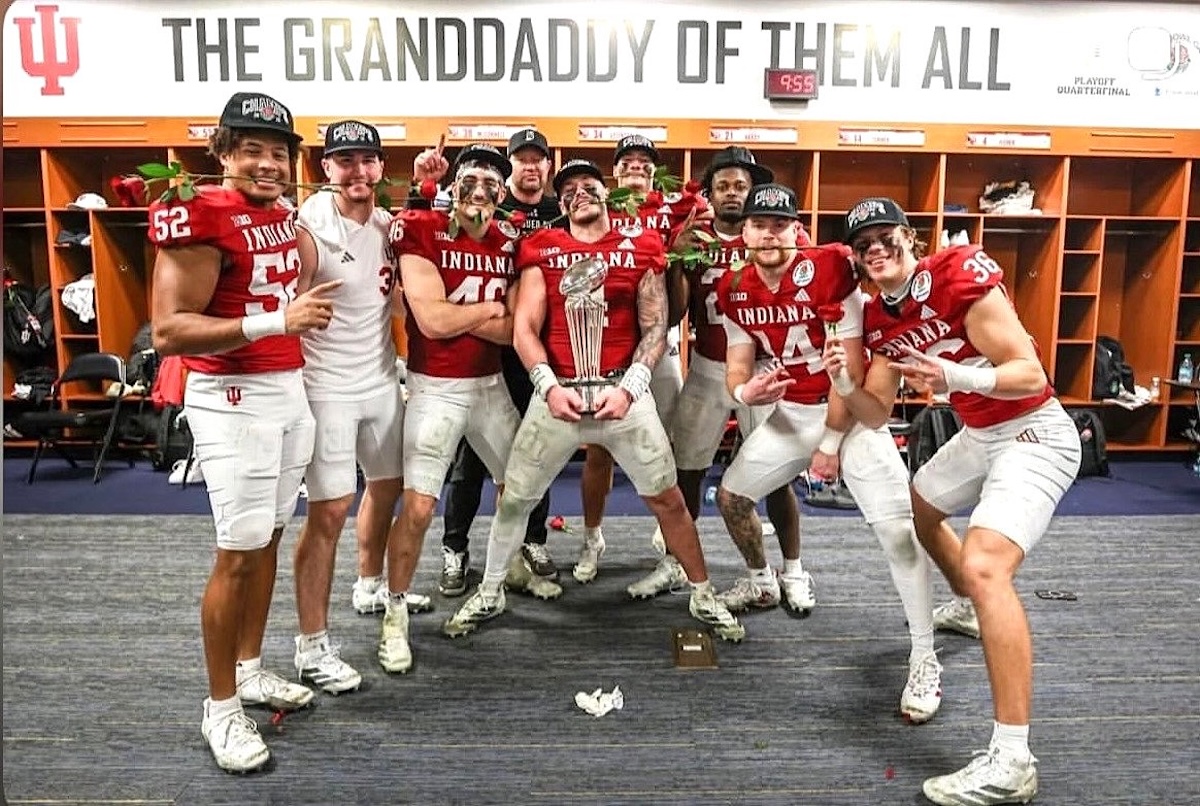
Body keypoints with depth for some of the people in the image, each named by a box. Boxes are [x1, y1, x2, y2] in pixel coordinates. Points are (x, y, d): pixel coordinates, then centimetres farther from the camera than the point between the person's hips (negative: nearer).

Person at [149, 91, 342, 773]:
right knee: (239, 553, -4)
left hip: (290, 390, 8)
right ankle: (221, 709, 13)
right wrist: (276, 320, -28)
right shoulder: (198, 216, -14)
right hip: (233, 399, -8)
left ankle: (250, 670, 31)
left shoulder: (283, 213, 11)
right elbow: (169, 333, -21)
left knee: (269, 538, 15)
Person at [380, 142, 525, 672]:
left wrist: (455, 314, -16)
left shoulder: (510, 244, 3)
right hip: (435, 388, -5)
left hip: (490, 384, 6)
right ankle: (396, 614, 11)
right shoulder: (420, 231, -11)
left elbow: (515, 331, -4)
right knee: (417, 507, -9)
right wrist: (490, 308, -8)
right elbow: (432, 320, -21)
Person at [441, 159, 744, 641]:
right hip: (557, 392, 1)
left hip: (624, 392, -1)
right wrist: (550, 387, -13)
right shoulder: (541, 250, 6)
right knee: (513, 498, 7)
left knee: (667, 499, 4)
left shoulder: (640, 249, 4)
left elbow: (655, 330, 0)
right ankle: (488, 595, 28)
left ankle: (704, 597, 23)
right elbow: (524, 329, 0)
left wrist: (628, 388, -13)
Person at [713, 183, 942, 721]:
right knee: (731, 495, 13)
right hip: (790, 414, 6)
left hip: (852, 413, -6)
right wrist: (745, 391, -25)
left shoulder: (829, 272, -21)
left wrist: (831, 444, -14)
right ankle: (763, 581, 41)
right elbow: (736, 371, 0)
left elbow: (851, 371, -19)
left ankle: (924, 661, -2)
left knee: (898, 529, -16)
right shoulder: (735, 292, -4)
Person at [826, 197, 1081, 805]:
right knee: (916, 507, 28)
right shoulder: (879, 317, 3)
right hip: (980, 435, 9)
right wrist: (843, 383, -14)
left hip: (1035, 434, -9)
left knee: (984, 565, -26)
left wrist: (956, 376, -39)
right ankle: (974, 610, 54)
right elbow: (876, 414, 5)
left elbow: (1031, 375, -22)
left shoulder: (961, 274, -20)